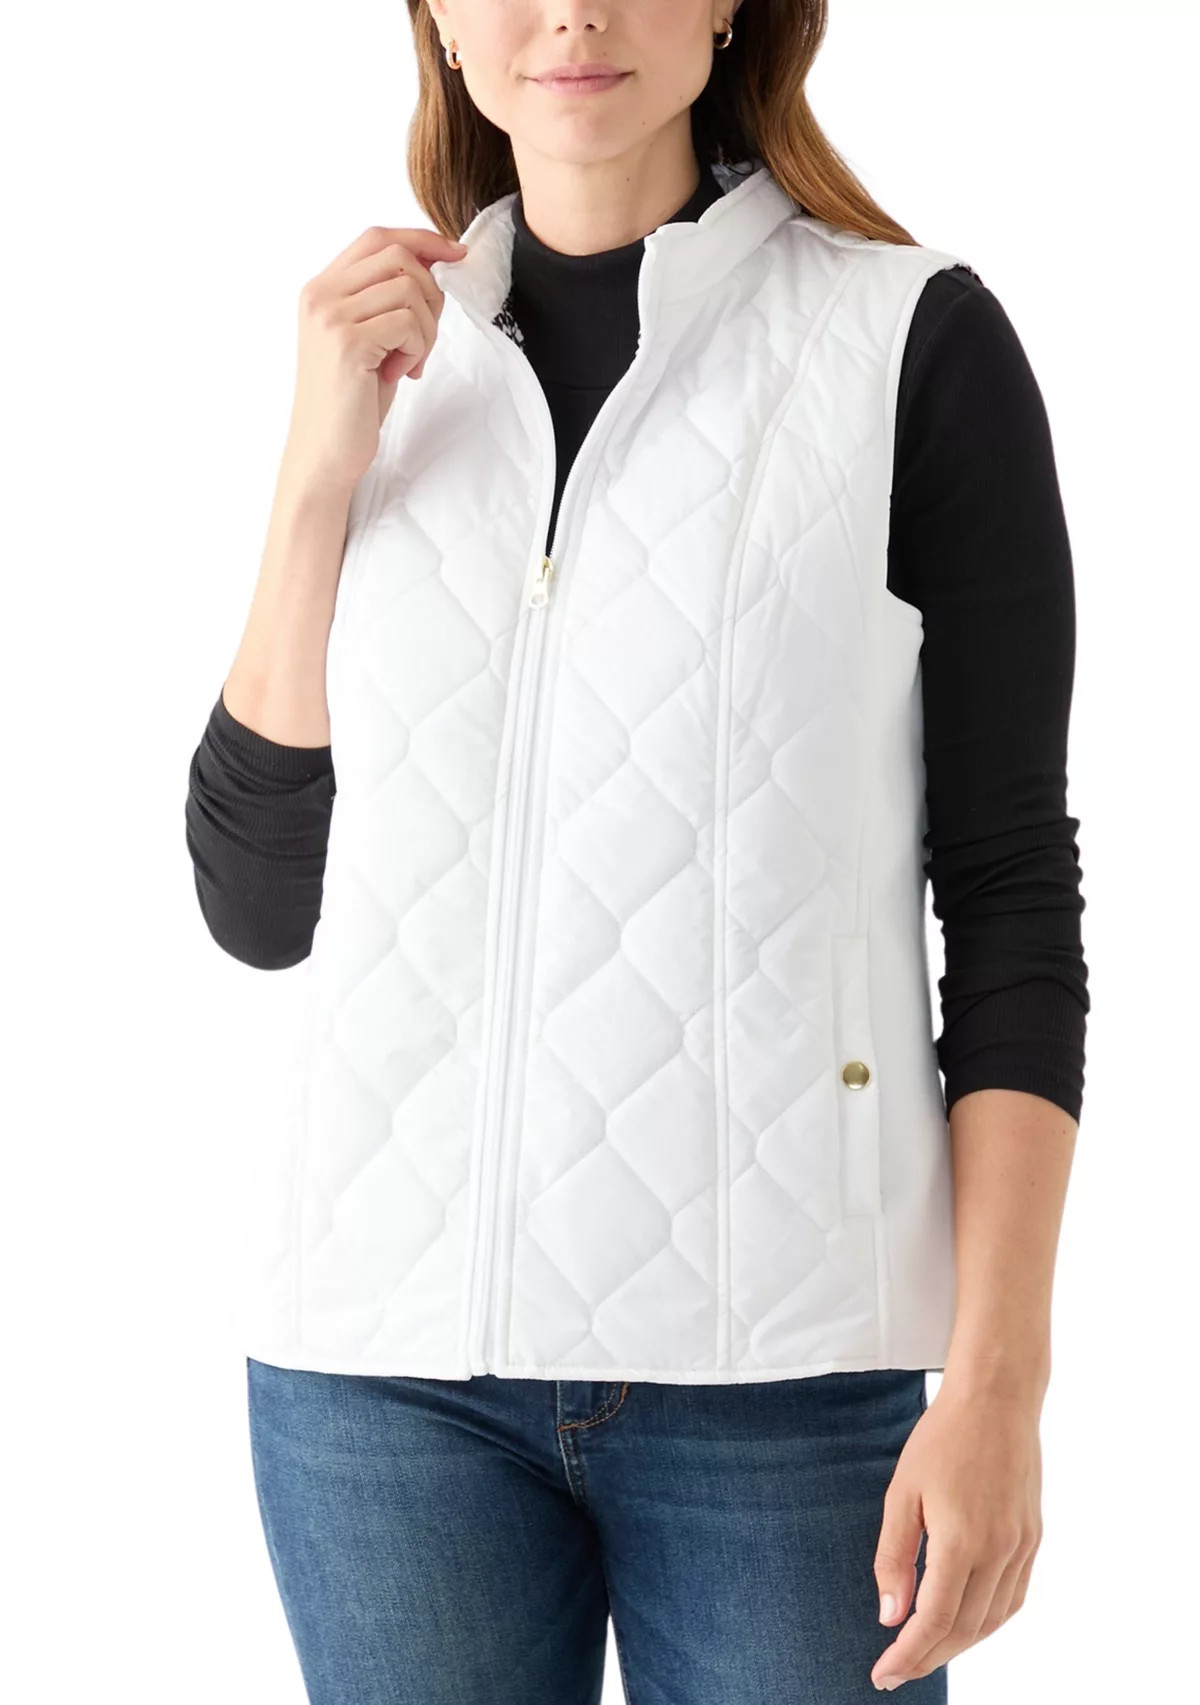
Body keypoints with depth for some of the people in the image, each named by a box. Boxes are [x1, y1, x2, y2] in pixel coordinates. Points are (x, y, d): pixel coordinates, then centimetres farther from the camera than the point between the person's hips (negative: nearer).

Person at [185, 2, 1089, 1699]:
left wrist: (999, 1384, -10)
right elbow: (259, 905, 6)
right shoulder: (386, 361, 10)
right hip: (391, 1346, 3)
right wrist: (324, 470, -3)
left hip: (782, 1358, -3)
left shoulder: (916, 338, -2)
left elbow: (1010, 886, -3)